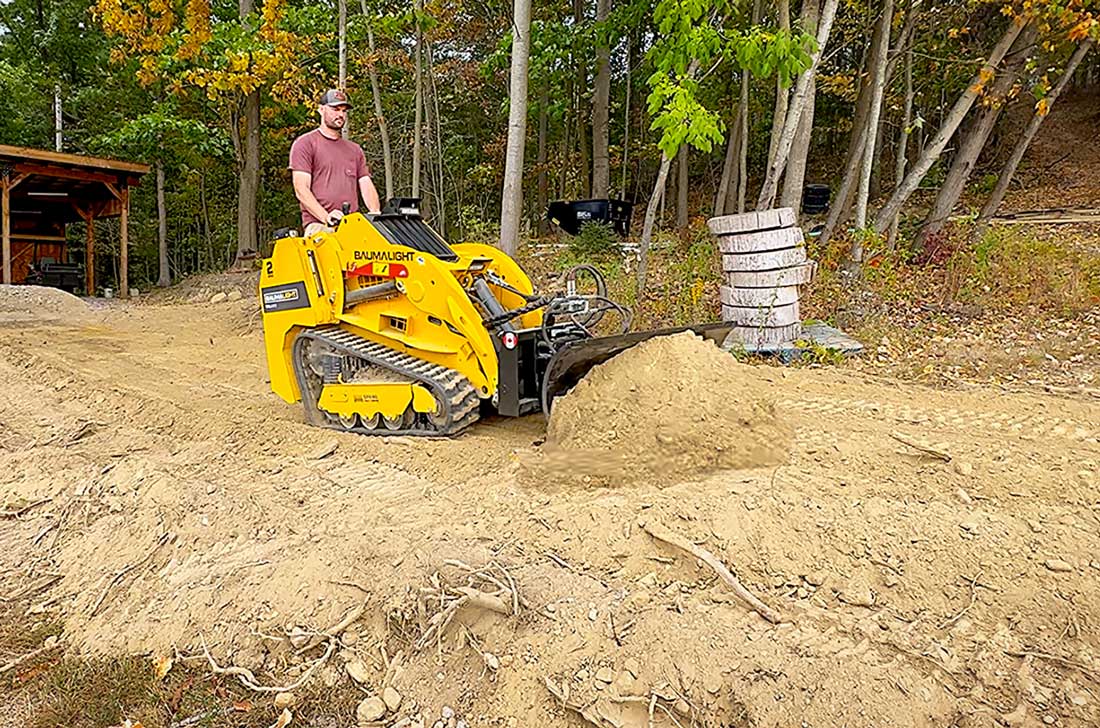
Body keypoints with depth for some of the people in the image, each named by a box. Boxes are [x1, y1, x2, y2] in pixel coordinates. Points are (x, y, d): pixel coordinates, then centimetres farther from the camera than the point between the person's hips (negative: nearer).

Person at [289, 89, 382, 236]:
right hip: (319, 225, -5)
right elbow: (301, 190, -2)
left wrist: (376, 215, -5)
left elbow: (367, 187, 16)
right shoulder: (305, 144, 9)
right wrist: (326, 216, -17)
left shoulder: (354, 150, 26)